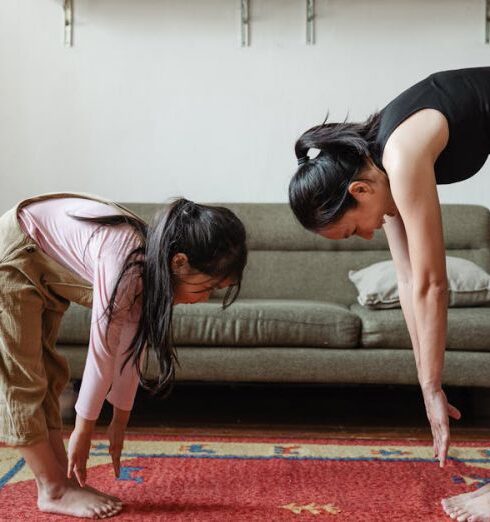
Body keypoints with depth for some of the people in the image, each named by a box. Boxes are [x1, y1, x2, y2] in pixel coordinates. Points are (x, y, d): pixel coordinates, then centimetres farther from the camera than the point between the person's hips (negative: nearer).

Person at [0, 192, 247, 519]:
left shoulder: (152, 267, -11)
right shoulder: (126, 263, -36)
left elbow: (133, 348, -3)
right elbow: (102, 353, -27)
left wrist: (120, 422, 4)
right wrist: (83, 433, -16)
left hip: (45, 273, 9)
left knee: (48, 374, 9)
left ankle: (61, 479, 15)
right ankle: (54, 491, 3)